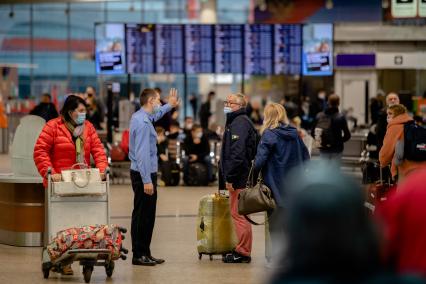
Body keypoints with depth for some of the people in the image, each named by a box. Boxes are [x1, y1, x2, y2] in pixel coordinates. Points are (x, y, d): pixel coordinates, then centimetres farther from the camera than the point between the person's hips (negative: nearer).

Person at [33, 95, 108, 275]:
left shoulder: (88, 127, 11)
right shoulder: (53, 127, -4)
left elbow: (97, 150, 7)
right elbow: (40, 151, -8)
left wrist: (102, 169, -8)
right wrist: (49, 172, -18)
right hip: (60, 184, -4)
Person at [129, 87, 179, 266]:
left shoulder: (140, 117, 12)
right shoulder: (143, 123, -18)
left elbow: (155, 115, 40)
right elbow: (142, 154, -23)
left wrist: (170, 105, 47)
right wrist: (147, 180, -24)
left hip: (145, 173, 10)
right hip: (144, 174, -10)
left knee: (147, 216, 12)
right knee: (142, 216, -6)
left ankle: (144, 253, 16)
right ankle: (139, 255, -2)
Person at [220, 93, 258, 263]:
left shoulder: (240, 123, -14)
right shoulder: (236, 121, 20)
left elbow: (237, 153, -23)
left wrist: (229, 177, -22)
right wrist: (227, 176, 21)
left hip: (238, 177, -11)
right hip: (239, 176, 11)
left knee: (238, 213, -7)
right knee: (237, 213, 14)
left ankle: (243, 252, -4)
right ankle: (242, 250, 19)